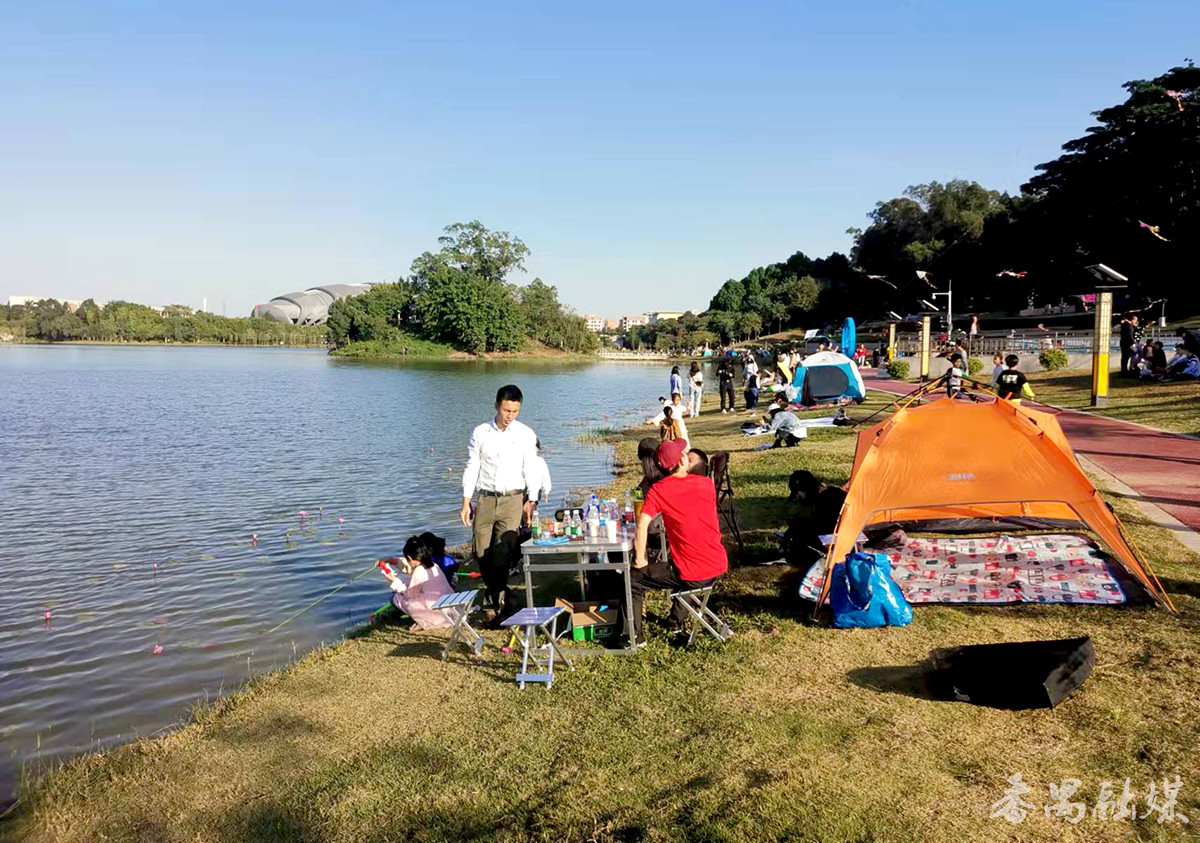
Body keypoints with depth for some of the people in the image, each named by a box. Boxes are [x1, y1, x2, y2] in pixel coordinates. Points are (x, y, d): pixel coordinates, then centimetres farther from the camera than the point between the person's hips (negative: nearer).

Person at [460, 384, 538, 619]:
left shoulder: (526, 435, 3)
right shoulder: (480, 433, 5)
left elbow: (531, 470, 4)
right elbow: (471, 468, 7)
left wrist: (531, 501, -6)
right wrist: (466, 502, 2)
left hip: (513, 498, -2)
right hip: (485, 499, 2)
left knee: (505, 550, -16)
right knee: (482, 552, 1)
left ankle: (497, 597, -9)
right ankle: (503, 596, 17)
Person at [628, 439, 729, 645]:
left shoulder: (658, 490, -10)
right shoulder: (707, 483, 2)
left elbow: (641, 526, -18)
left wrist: (640, 561, -6)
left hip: (691, 575, -5)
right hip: (718, 567, 5)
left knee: (633, 580, 12)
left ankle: (633, 637, 16)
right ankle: (678, 618, 48)